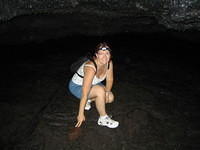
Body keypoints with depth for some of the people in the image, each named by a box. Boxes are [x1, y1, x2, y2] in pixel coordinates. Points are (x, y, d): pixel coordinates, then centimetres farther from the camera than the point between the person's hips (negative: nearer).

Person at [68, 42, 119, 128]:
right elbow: (84, 94, -36)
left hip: (93, 84, 7)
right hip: (77, 86, -7)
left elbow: (110, 79, -1)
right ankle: (103, 119, -14)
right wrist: (81, 114, -31)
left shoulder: (109, 63, -18)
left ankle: (88, 100, 14)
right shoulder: (91, 68, -38)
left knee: (110, 98, -8)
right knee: (100, 91, -32)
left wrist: (107, 92, -15)